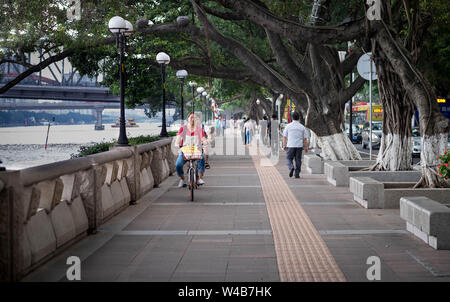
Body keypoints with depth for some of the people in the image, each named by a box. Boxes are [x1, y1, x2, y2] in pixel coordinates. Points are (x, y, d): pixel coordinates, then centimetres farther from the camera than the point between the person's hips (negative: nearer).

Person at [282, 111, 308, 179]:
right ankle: (297, 174, 5)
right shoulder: (302, 127, 3)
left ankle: (291, 168, -17)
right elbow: (305, 138, 3)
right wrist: (306, 147, 9)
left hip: (290, 146, -1)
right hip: (299, 146, 1)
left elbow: (284, 136, 1)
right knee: (298, 160, 7)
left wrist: (284, 145, 8)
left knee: (289, 158, 10)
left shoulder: (288, 126, 0)